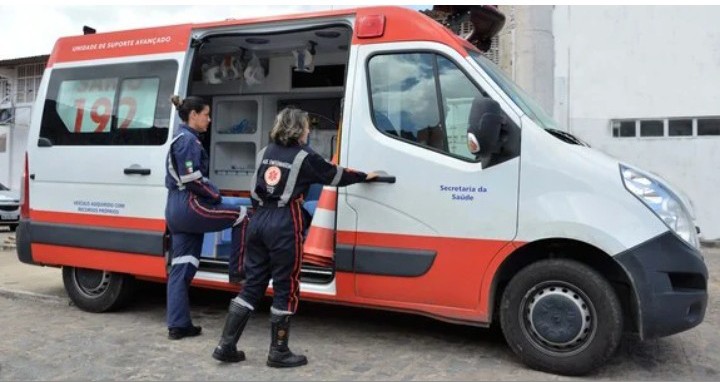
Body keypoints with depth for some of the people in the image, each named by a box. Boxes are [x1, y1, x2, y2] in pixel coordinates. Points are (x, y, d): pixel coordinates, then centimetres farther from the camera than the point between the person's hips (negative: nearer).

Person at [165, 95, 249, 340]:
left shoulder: (182, 138, 22)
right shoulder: (188, 139, -10)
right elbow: (192, 178, -20)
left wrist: (211, 195, 13)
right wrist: (216, 194, -7)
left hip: (176, 209, 10)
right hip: (189, 206, -10)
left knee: (181, 268, 9)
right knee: (241, 215, 1)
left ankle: (178, 325, 13)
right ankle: (238, 271, 6)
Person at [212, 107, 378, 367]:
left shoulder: (266, 152, 15)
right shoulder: (304, 157, -2)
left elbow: (257, 190, 19)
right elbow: (335, 175, 8)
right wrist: (364, 176, 22)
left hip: (259, 220, 7)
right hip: (284, 224, -6)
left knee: (252, 285, 13)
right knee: (285, 289, 4)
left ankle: (226, 346, 15)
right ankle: (278, 353, 12)